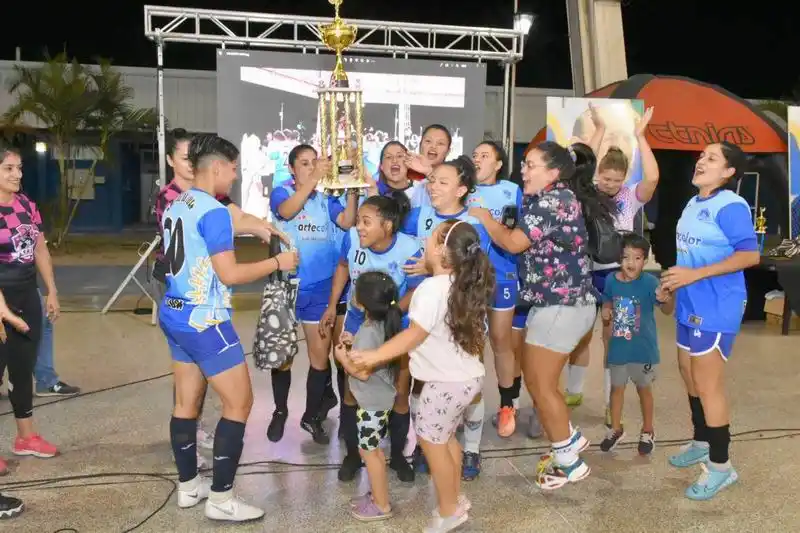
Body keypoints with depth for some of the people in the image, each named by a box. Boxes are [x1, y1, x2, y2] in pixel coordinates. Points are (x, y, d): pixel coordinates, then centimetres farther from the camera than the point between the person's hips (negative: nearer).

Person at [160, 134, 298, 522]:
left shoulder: (175, 207, 11)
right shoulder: (214, 212, -18)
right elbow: (230, 275, -20)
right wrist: (276, 262, -9)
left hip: (174, 315, 9)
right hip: (204, 320, -9)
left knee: (186, 402, 16)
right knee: (239, 403, -1)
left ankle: (188, 486, 27)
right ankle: (221, 499, 3)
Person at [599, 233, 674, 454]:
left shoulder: (649, 282, -19)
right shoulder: (611, 280, -7)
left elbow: (668, 310, -27)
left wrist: (666, 299, -48)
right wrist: (606, 313, -9)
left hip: (643, 348, -3)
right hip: (618, 347, 3)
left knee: (644, 388, 15)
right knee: (617, 387, 16)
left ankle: (647, 431, 34)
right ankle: (616, 429, 35)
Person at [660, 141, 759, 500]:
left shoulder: (730, 206, -17)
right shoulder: (693, 204, 11)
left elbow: (750, 255, -24)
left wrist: (696, 274, -26)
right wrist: (676, 277, 10)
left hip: (715, 307, -10)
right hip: (690, 304, 10)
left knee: (708, 385, -4)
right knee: (689, 374, 20)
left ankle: (721, 465, 11)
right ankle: (701, 443, 38)